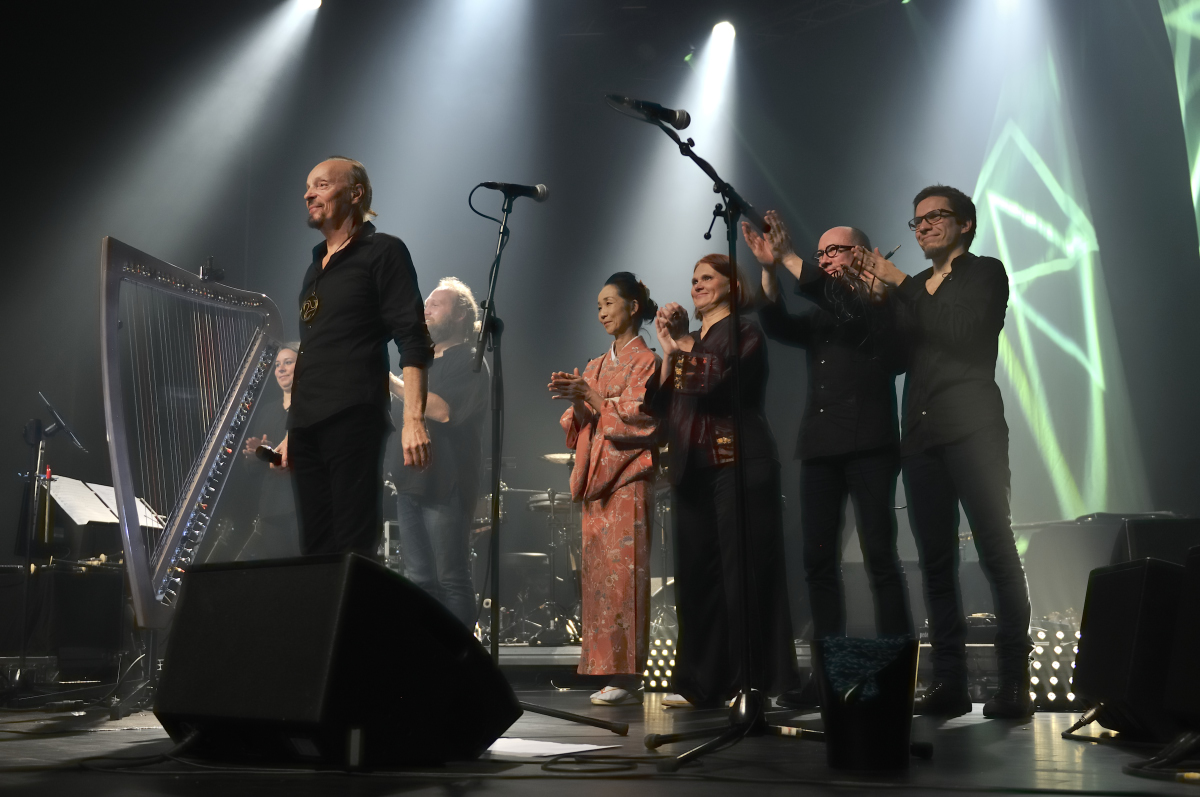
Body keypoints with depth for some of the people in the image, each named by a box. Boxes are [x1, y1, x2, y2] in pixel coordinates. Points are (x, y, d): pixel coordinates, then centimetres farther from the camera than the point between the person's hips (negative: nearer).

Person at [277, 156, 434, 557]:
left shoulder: (382, 252, 1)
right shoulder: (316, 267, 23)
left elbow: (413, 340, -9)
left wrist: (413, 419, -21)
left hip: (353, 419, -7)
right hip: (306, 424, 7)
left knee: (353, 548, -10)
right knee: (316, 548, 4)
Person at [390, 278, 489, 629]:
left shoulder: (468, 361, -4)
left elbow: (442, 410, -21)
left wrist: (391, 381, -18)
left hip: (445, 485, -8)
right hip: (411, 482, 8)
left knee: (451, 580, -6)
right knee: (418, 578, 9)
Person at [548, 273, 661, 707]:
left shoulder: (645, 361, 0)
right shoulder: (596, 365, 19)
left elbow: (640, 416, -12)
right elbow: (581, 426, 15)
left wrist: (590, 394, -15)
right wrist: (575, 400, -4)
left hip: (628, 478, -7)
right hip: (594, 477, 7)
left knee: (623, 572, -10)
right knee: (597, 573, 4)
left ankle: (626, 674, -8)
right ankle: (604, 668, 9)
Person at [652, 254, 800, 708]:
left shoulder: (744, 333, 0)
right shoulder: (690, 340, 21)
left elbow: (713, 384, -17)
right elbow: (663, 405, 12)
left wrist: (681, 344, -4)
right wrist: (668, 350, 3)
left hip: (737, 465, -7)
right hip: (692, 468, 7)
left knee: (744, 572, -6)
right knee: (696, 573, 6)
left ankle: (756, 682, 0)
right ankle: (703, 684, 12)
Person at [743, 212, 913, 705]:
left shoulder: (881, 305, 4)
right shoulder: (821, 318, 20)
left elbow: (848, 311, -14)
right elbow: (778, 328, 4)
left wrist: (790, 258, -16)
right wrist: (770, 271, -10)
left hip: (868, 444, -6)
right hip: (820, 447, 6)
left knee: (879, 555, -8)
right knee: (819, 560, 2)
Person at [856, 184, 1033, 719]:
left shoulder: (986, 273, 8)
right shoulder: (912, 289, 22)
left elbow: (962, 330, -9)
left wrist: (899, 284, -7)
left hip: (971, 428, -5)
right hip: (921, 434, 5)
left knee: (997, 552, -10)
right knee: (936, 560, 1)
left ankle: (1014, 682, -8)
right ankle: (949, 680, 3)